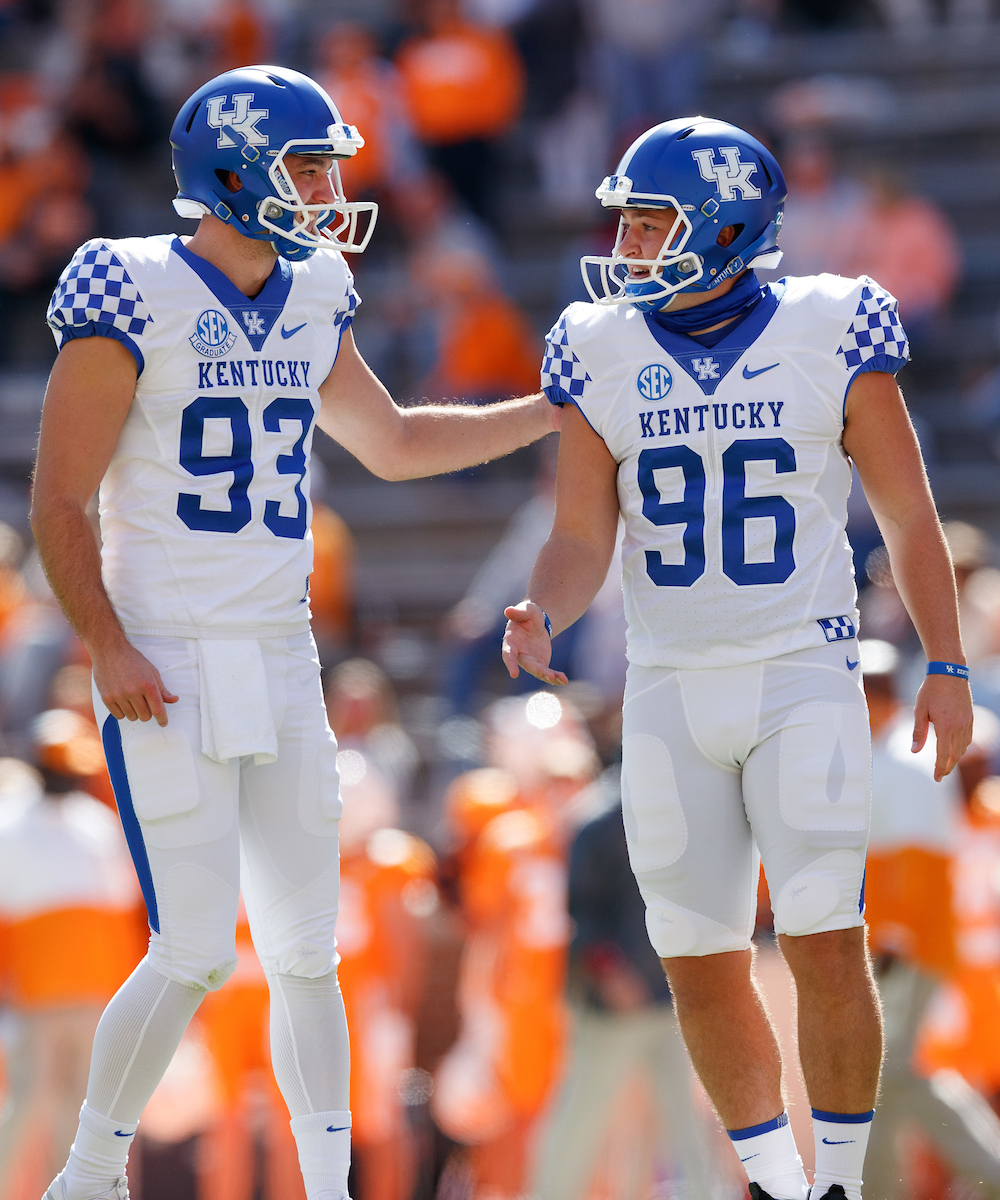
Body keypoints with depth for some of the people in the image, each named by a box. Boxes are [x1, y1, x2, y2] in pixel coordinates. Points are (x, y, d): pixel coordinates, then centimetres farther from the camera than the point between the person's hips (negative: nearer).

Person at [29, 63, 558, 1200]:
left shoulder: (310, 303, 10)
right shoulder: (134, 303, -10)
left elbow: (396, 444, 26)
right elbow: (59, 502, -9)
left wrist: (556, 410, 21)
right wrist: (107, 647, -18)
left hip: (281, 667, 6)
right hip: (167, 673, -6)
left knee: (305, 953, 7)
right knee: (194, 956, -10)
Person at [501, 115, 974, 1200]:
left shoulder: (829, 334, -5)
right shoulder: (602, 352, 2)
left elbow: (907, 512, 2)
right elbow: (581, 540, 0)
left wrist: (946, 666, 0)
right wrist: (540, 618, -21)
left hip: (804, 681, -3)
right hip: (670, 693, 3)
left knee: (825, 948, -13)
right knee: (701, 967, 4)